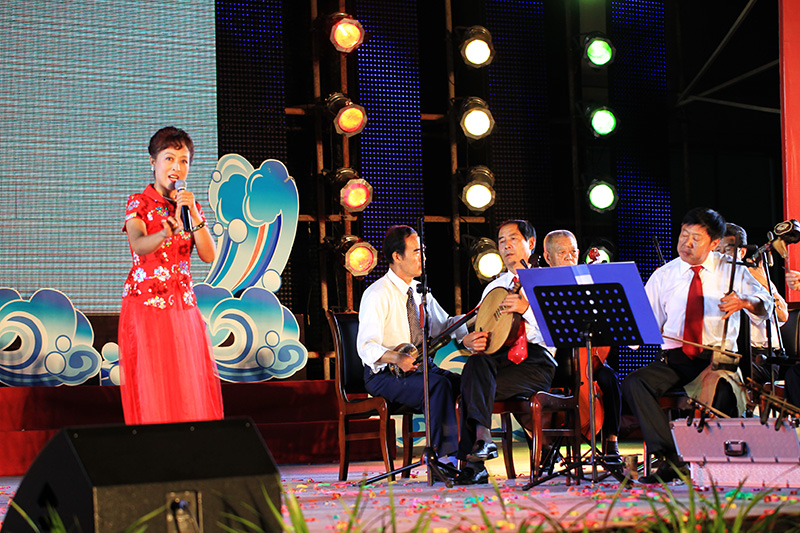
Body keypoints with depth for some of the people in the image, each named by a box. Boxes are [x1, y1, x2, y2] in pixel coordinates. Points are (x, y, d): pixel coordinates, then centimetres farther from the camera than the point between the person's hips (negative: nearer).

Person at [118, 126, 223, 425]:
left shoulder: (190, 206, 12)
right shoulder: (139, 204, -2)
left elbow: (208, 256, -1)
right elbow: (139, 246, -23)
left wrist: (193, 214, -12)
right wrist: (167, 232, -43)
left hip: (183, 305, 4)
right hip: (146, 303, -4)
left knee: (190, 385, 1)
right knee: (150, 386, -7)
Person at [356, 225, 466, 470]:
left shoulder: (419, 291, 13)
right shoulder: (377, 294, -11)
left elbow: (444, 325, 19)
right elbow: (367, 347, -17)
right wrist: (397, 358, -35)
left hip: (422, 367, 7)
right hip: (385, 375, -7)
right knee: (439, 384, -32)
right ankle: (444, 455, -30)